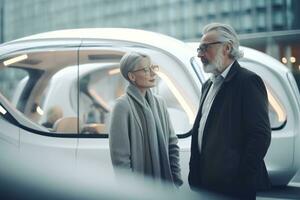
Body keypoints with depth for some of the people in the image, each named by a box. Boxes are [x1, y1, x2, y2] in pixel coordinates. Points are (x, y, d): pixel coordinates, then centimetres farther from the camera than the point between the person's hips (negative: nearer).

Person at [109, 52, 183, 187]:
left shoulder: (159, 103, 7)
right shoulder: (123, 106, -12)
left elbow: (172, 144, 10)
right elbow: (120, 157, -14)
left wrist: (175, 180, 3)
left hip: (163, 185, 6)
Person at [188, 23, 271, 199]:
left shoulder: (248, 81, -9)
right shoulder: (209, 85, 17)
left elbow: (261, 135, -16)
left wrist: (243, 179, -18)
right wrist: (195, 174, 10)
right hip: (205, 183, 8)